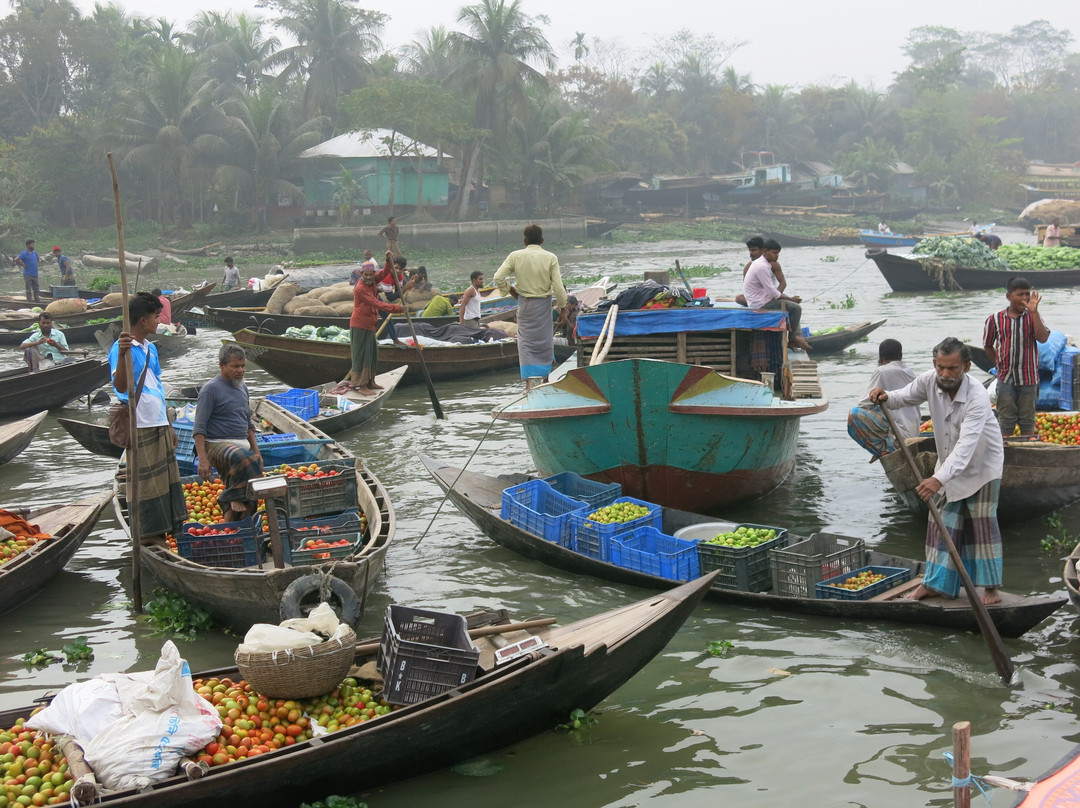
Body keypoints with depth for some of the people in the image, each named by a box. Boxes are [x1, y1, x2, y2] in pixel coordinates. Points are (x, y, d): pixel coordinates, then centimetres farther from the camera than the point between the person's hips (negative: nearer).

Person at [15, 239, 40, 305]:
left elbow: (37, 259, 30)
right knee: (29, 290, 0)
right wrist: (23, 265, -16)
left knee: (36, 290, 9)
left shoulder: (35, 252, 10)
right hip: (28, 275, -6)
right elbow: (16, 260, -20)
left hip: (35, 274, 7)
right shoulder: (24, 254, -11)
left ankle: (38, 302, 13)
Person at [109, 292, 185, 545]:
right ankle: (149, 534, 8)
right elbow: (121, 387, -28)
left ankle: (169, 527, 22)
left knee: (167, 476, 12)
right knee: (147, 481, -2)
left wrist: (169, 426, 22)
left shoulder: (150, 348, 14)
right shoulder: (123, 348, -13)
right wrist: (122, 354, -43)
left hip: (159, 425, 9)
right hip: (140, 427, -9)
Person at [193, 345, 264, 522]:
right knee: (244, 459, -39)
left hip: (243, 446, 8)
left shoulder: (242, 388, 18)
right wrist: (202, 459, -20)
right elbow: (199, 428, -11)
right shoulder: (211, 389, -6)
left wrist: (256, 451, 20)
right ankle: (237, 498, -27)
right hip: (218, 445, -8)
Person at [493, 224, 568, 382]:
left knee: (526, 339, 7)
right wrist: (562, 304, 4)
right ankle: (544, 377, 20)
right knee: (545, 339, 12)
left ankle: (530, 377, -1)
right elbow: (558, 286, -11)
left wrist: (509, 290, 8)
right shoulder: (550, 258, -9)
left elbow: (498, 277, -10)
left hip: (524, 302, 1)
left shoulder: (515, 256, -5)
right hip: (543, 303, -1)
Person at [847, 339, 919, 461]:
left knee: (854, 415, -12)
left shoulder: (882, 371, -7)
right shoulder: (909, 371, 16)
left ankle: (884, 449, -12)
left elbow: (866, 404, -6)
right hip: (915, 431, 9)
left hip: (901, 434, -9)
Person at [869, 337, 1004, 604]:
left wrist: (939, 479, -55)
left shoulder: (978, 397, -35)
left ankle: (990, 586, 10)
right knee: (942, 524, 8)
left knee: (983, 525, -2)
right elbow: (905, 397, 0)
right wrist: (886, 397, -25)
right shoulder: (930, 381, -18)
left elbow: (966, 445, -44)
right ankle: (935, 582, 16)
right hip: (948, 462, 6)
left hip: (983, 465, -5)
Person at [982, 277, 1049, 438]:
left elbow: (1043, 338, -18)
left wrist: (1034, 311, -20)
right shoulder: (995, 320, -2)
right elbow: (988, 346, 10)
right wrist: (999, 364, 3)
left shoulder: (1033, 317, -1)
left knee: (1027, 421, 9)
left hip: (1029, 378, 0)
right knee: (1006, 422, 7)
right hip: (1005, 378, 0)